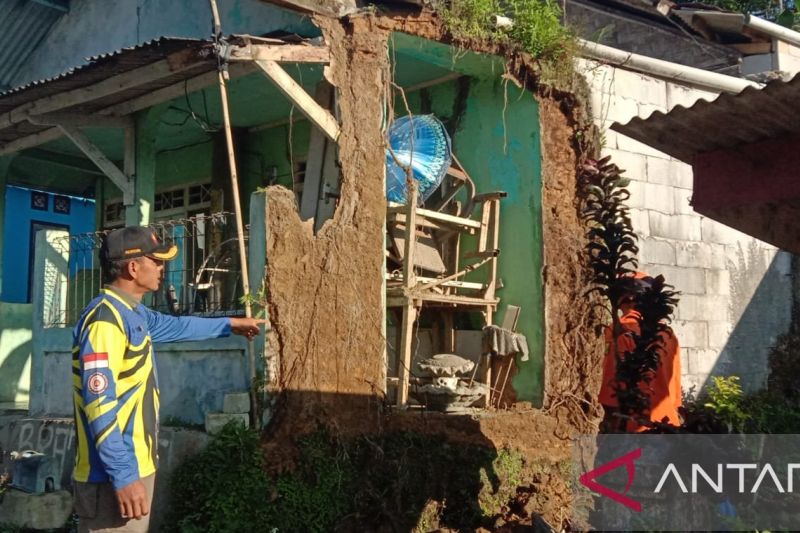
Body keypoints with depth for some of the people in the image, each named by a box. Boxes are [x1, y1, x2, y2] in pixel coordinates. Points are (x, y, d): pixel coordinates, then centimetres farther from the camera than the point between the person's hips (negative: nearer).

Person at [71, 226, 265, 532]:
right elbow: (99, 405, -25)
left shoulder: (132, 312, 12)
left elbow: (174, 326, 33)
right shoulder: (105, 318, -20)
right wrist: (124, 475, -28)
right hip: (115, 475, -10)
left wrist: (229, 325, 42)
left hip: (136, 465, 10)